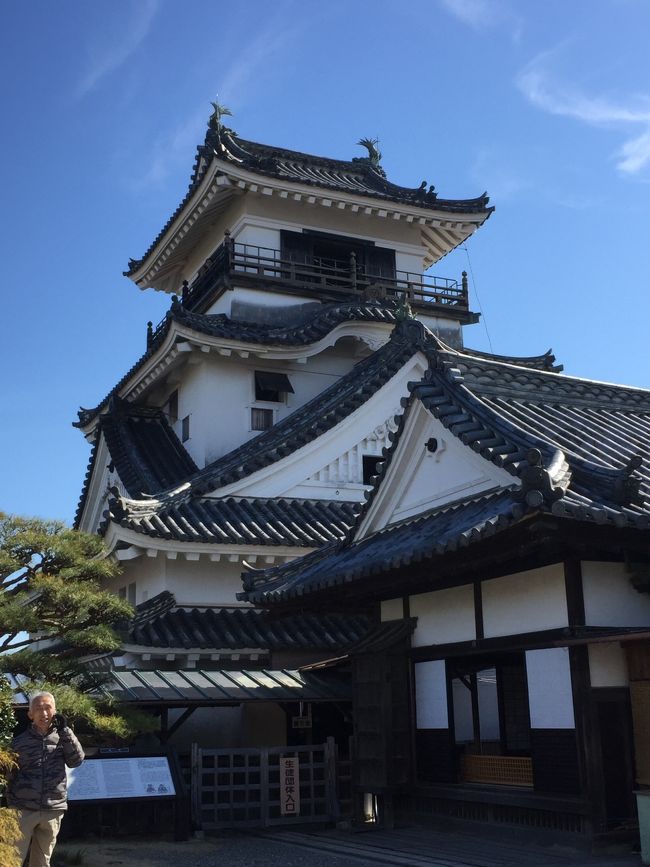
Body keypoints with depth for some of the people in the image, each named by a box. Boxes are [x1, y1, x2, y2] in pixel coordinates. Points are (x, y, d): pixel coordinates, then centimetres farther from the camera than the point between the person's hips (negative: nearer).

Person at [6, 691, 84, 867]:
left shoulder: (62, 738, 7)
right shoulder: (19, 741, 1)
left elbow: (76, 761, -6)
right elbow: (8, 775, 7)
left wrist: (64, 730, -12)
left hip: (53, 810, 2)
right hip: (23, 809, -2)